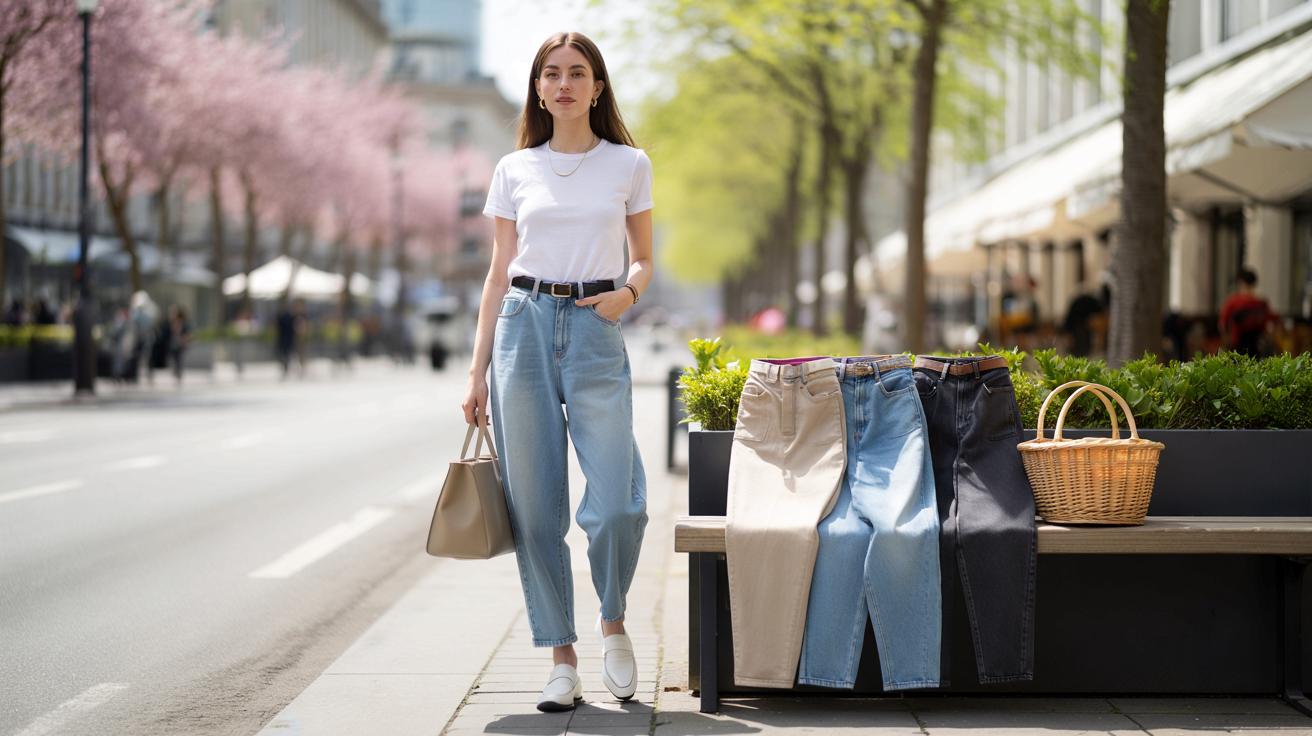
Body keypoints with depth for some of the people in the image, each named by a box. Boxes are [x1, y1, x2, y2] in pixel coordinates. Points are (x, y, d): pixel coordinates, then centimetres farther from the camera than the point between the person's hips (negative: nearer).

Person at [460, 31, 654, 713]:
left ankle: (613, 624, 17)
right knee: (535, 509, 1)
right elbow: (499, 275, 12)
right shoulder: (514, 171, 10)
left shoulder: (629, 165, 8)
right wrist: (478, 371, 8)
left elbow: (644, 260, 16)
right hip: (524, 326, 2)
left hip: (595, 332, -1)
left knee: (616, 506, -12)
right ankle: (562, 657, 11)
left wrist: (628, 292, -8)